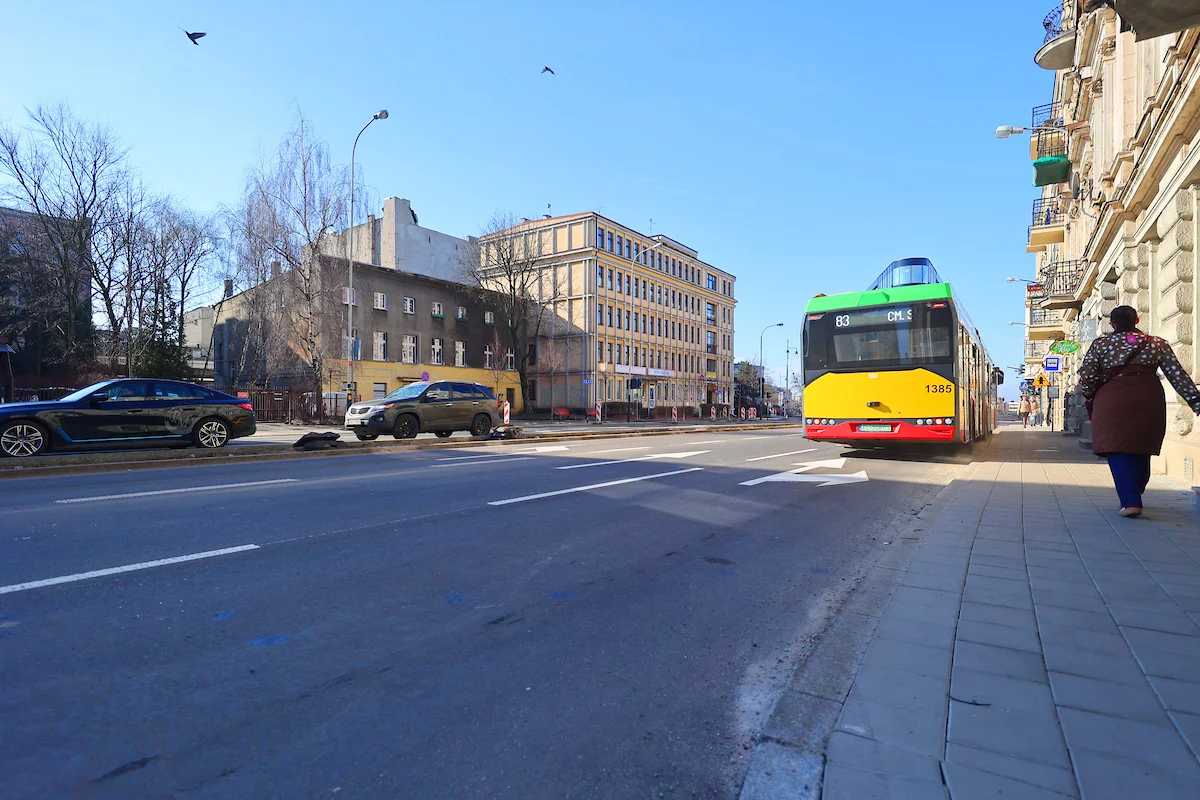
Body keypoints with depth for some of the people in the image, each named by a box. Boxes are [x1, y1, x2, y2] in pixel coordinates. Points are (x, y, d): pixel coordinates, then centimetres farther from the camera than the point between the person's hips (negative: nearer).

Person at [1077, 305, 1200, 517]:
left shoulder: (1100, 344, 2)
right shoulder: (1158, 344, 9)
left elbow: (1086, 376, -3)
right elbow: (1178, 375, 4)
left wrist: (1090, 398, 13)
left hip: (1113, 401, -3)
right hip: (1150, 402, 3)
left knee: (1118, 451, -4)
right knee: (1141, 452, 16)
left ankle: (1130, 501, -15)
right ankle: (1134, 495, 28)